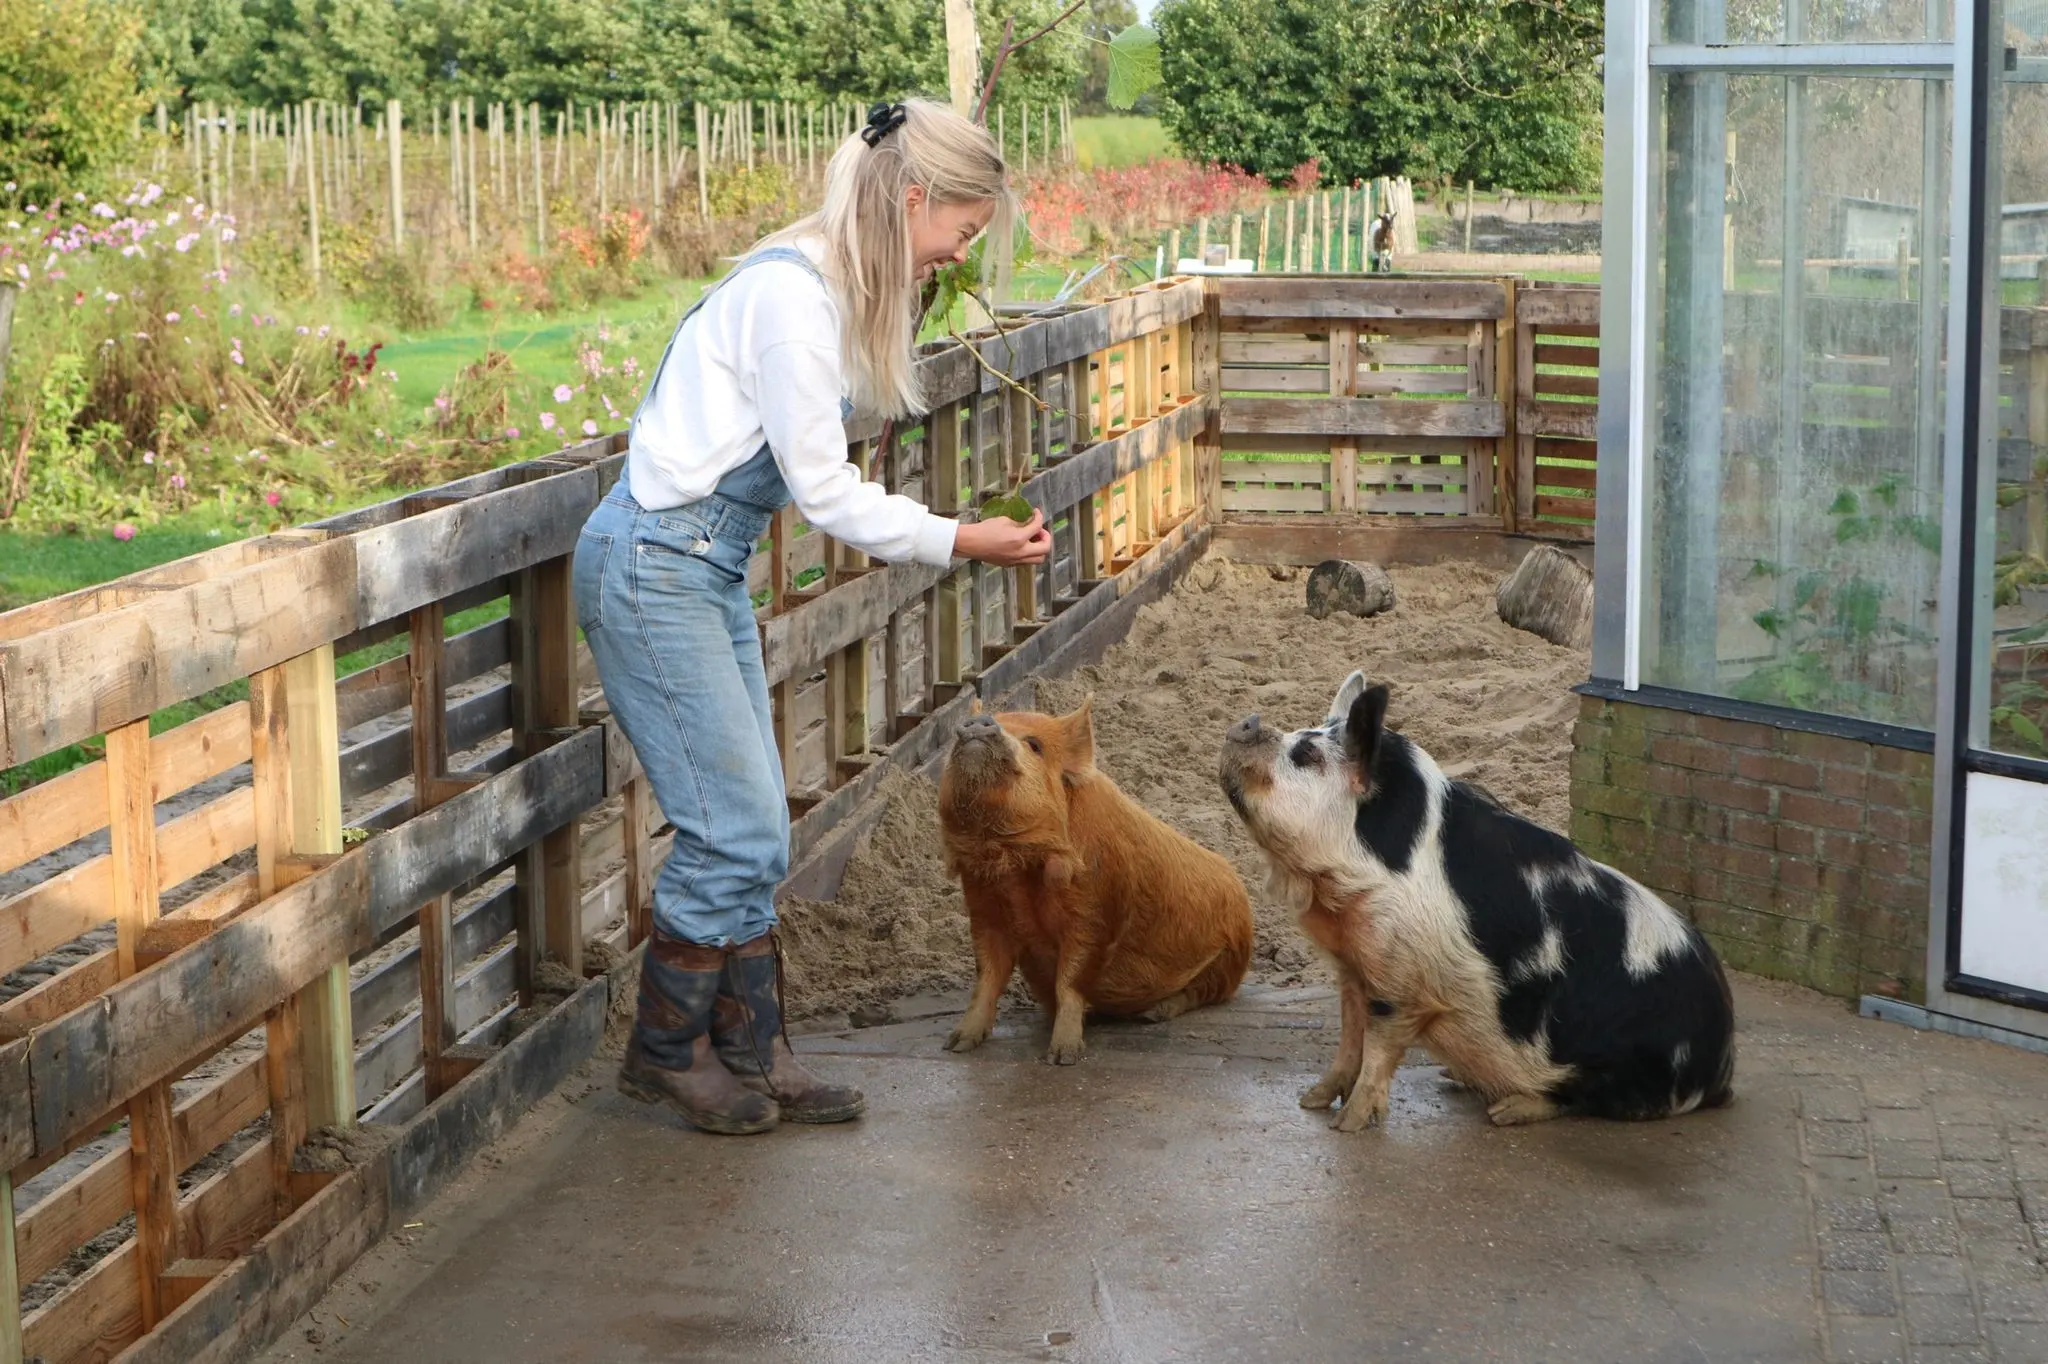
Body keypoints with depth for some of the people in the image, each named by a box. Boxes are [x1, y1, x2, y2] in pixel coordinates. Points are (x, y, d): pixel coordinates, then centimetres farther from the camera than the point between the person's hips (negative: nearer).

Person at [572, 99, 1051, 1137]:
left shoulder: (832, 288, 10)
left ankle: (749, 1053, 18)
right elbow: (824, 493, -18)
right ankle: (664, 1053, 11)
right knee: (735, 829, -5)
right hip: (653, 568, -10)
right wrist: (965, 541, -11)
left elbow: (810, 480, 11)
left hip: (707, 571, 10)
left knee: (755, 833, 10)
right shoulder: (791, 294, -20)